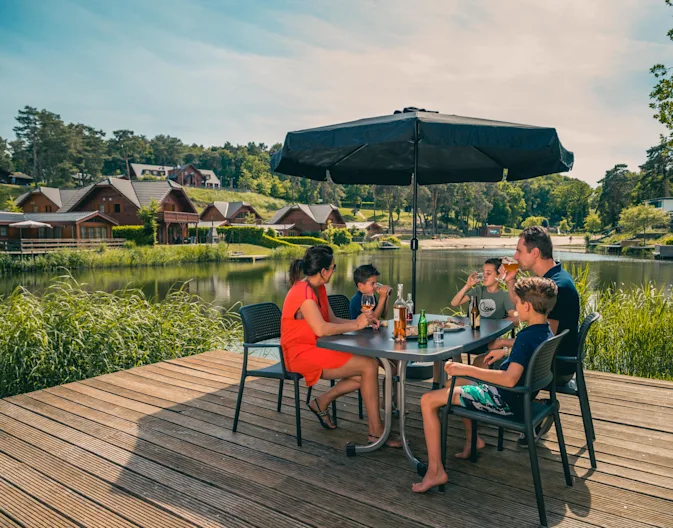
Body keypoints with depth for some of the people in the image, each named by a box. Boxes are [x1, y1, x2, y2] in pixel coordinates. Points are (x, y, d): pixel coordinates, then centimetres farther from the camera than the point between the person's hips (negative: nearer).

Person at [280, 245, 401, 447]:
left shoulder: (318, 288, 10)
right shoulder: (303, 293, -20)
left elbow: (333, 320, 11)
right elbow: (322, 329, -30)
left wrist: (362, 321, -4)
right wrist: (356, 325, -19)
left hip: (315, 349, 10)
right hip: (302, 354, -10)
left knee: (364, 374, -1)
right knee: (370, 365, -16)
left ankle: (321, 403, 13)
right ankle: (376, 432, -6)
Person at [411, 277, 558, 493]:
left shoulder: (527, 336, -26)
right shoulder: (546, 332, 2)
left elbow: (510, 379, -37)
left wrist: (466, 369, -35)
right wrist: (505, 352, 18)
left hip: (505, 401, -10)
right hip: (520, 396, 10)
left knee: (428, 400, -12)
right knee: (455, 382, 29)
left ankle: (435, 471, -9)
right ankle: (472, 438, 29)